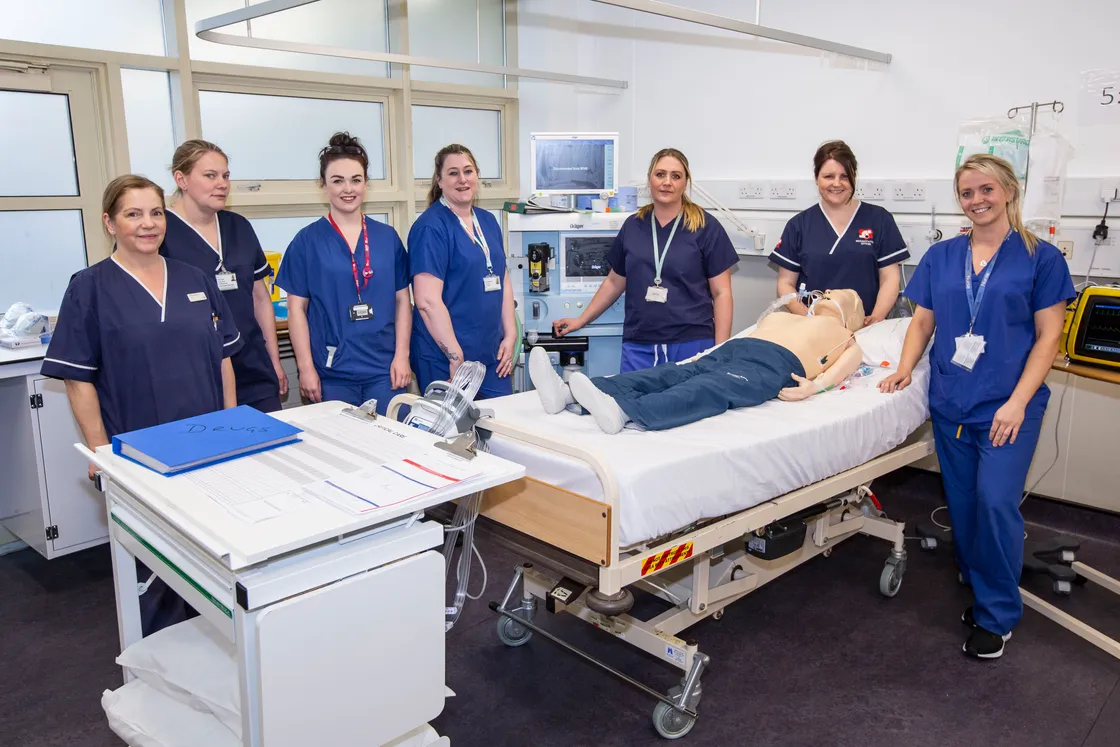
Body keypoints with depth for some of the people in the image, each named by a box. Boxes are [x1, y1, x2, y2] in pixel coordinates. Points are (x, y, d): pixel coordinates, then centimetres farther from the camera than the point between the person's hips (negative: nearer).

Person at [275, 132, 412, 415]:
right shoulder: (307, 241, 0)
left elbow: (403, 300, 8)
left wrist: (401, 355, 0)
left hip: (384, 368, 2)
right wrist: (306, 367, -5)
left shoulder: (388, 237, 6)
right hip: (333, 372, -2)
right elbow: (297, 308, 0)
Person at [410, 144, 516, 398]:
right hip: (445, 359, -6)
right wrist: (456, 358, -19)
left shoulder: (488, 221, 10)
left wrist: (510, 335, 7)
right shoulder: (430, 227, -12)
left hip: (492, 354, 7)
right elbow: (427, 301, -19)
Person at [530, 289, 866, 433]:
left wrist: (816, 384, -13)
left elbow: (853, 357, 7)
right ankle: (568, 392, -45)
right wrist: (706, 353, 12)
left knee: (707, 390, -35)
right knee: (664, 376, -23)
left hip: (772, 364, -5)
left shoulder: (842, 334, 29)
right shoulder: (780, 316, 44)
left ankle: (621, 412, -65)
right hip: (728, 350, 5)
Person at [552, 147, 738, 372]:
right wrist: (581, 321, 19)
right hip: (638, 347, 3)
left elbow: (721, 292, -1)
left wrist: (720, 352, -7)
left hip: (690, 345, -2)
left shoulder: (705, 227, -1)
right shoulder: (632, 226, 9)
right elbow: (615, 282, 20)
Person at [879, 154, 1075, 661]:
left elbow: (1047, 337, -3)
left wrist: (1018, 401, -13)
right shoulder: (941, 257, 9)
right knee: (961, 505, 9)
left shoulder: (1039, 257, -1)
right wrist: (905, 369, -6)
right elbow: (922, 322, 12)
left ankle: (997, 614, 5)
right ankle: (979, 591, 28)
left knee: (996, 502, -13)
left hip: (1007, 406, -4)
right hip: (950, 404, 4)